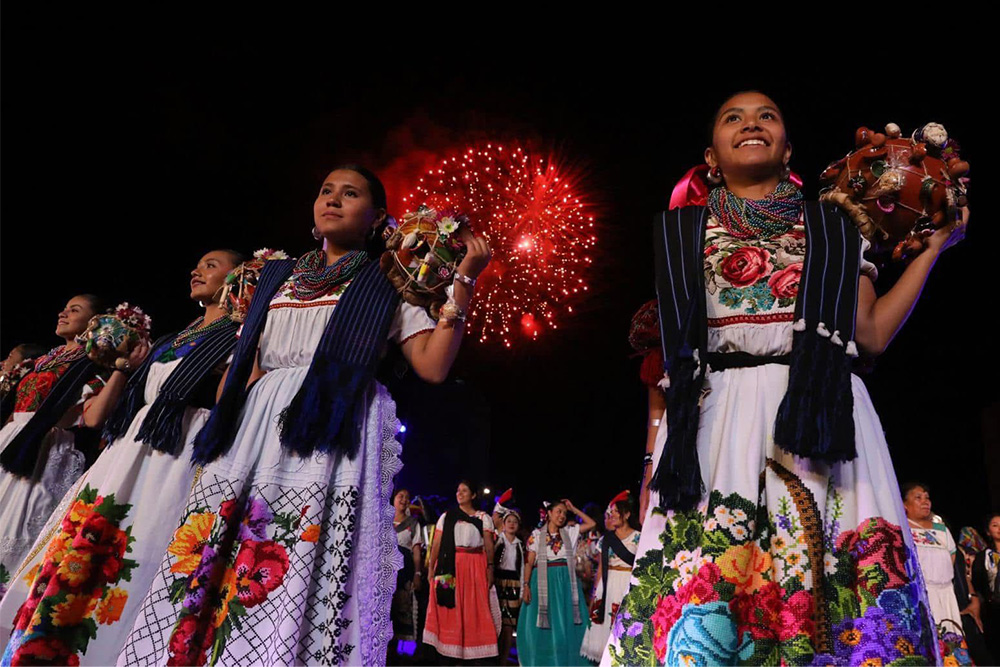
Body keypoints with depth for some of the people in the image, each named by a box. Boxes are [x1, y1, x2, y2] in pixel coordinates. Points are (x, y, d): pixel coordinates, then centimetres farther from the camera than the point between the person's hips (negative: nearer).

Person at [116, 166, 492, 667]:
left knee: (307, 577, -13)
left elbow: (433, 366, -1)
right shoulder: (277, 278, 23)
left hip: (335, 440, -4)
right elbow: (242, 371, 20)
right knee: (209, 579, -2)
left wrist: (464, 284, -3)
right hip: (255, 434, 4)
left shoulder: (386, 285, 12)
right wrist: (215, 441, 9)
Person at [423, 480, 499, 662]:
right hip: (449, 566, 1)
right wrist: (431, 567, -1)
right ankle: (450, 651, 10)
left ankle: (474, 651, 7)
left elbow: (489, 545, 1)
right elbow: (436, 544, 6)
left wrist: (490, 567, -10)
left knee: (474, 609, -1)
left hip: (474, 566, -1)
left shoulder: (483, 517, 7)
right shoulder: (446, 516, 11)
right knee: (449, 609, 1)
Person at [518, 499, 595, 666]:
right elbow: (529, 562, -1)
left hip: (566, 582, 2)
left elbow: (592, 523, 4)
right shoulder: (537, 534, 3)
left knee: (567, 626, 3)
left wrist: (573, 509, 5)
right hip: (544, 581, -2)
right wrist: (526, 585, -10)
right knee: (542, 628, 0)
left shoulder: (569, 532, 10)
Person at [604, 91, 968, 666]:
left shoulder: (834, 229, 18)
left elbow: (873, 334, 9)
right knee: (702, 590, -11)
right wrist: (654, 455, 4)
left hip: (822, 420, 1)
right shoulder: (682, 232, 16)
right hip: (713, 423, -1)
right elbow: (667, 355, 11)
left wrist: (934, 247, 13)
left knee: (837, 582, -7)